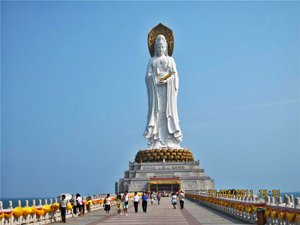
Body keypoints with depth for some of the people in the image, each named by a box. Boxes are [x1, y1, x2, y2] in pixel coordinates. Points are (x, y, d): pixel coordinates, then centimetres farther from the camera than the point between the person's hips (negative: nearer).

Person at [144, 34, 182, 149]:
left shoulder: (170, 60, 14)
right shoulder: (152, 60, 14)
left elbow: (175, 76, 4)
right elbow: (148, 76, 2)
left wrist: (165, 79, -13)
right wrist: (157, 79, -13)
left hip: (168, 89, 0)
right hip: (155, 89, 0)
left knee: (168, 111, -6)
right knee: (156, 111, -8)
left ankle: (169, 141, -9)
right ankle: (156, 142, -12)